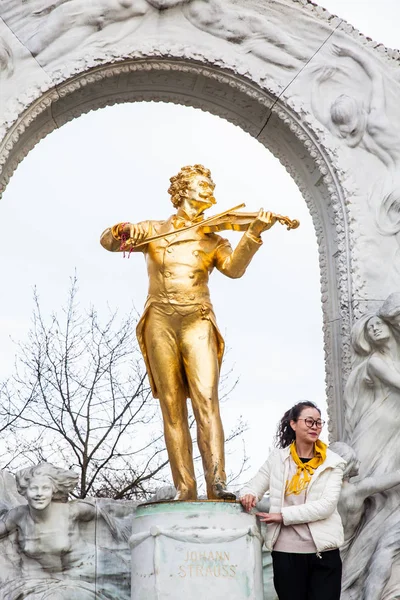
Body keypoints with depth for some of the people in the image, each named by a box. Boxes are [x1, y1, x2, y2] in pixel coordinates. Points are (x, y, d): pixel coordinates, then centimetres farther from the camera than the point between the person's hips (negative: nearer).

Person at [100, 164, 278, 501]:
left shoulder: (213, 240, 13)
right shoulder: (153, 231, 14)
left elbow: (234, 268, -5)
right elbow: (108, 241, 5)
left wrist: (254, 233, -20)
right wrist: (123, 231, -19)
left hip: (197, 321, 0)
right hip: (161, 321, 0)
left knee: (206, 398, -16)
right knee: (172, 406, -2)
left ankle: (217, 483, -22)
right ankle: (185, 489, -2)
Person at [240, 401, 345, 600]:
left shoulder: (332, 462, 0)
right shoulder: (277, 459, 5)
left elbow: (327, 505, -11)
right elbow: (253, 487, 6)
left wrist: (284, 516, -16)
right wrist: (248, 495, -20)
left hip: (324, 552, -1)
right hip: (286, 552, 1)